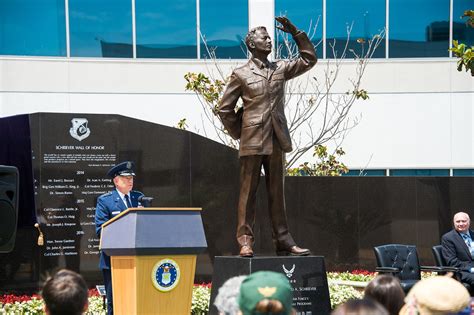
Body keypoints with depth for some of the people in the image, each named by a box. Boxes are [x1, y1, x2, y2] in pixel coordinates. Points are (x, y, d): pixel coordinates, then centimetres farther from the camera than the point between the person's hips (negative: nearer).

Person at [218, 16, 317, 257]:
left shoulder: (280, 69, 14)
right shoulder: (241, 74, 2)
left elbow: (309, 60, 15)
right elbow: (224, 108, 4)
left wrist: (295, 33, 8)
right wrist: (239, 133, 2)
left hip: (276, 141, 4)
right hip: (252, 142, -4)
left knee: (277, 193, 6)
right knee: (248, 192, -2)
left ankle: (283, 241, 8)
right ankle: (245, 241, -1)